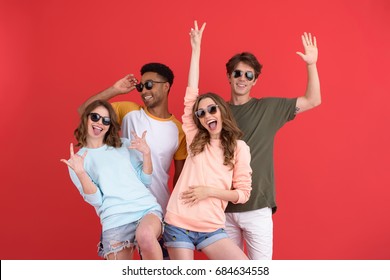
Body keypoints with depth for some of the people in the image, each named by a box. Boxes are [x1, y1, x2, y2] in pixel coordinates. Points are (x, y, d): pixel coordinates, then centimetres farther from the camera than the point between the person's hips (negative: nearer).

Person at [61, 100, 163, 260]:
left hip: (147, 207, 1)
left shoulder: (124, 144, 17)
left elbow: (146, 180, 14)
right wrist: (80, 173, -14)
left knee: (145, 235, -33)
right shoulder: (77, 160, 10)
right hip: (115, 218, 0)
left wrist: (146, 153, -1)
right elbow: (95, 200, 0)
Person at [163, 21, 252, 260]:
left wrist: (210, 191, -13)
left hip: (211, 228, 0)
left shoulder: (240, 148, 2)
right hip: (178, 225, 1)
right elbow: (191, 96, 2)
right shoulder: (196, 140, 6)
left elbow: (243, 193, 2)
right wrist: (196, 48, 4)